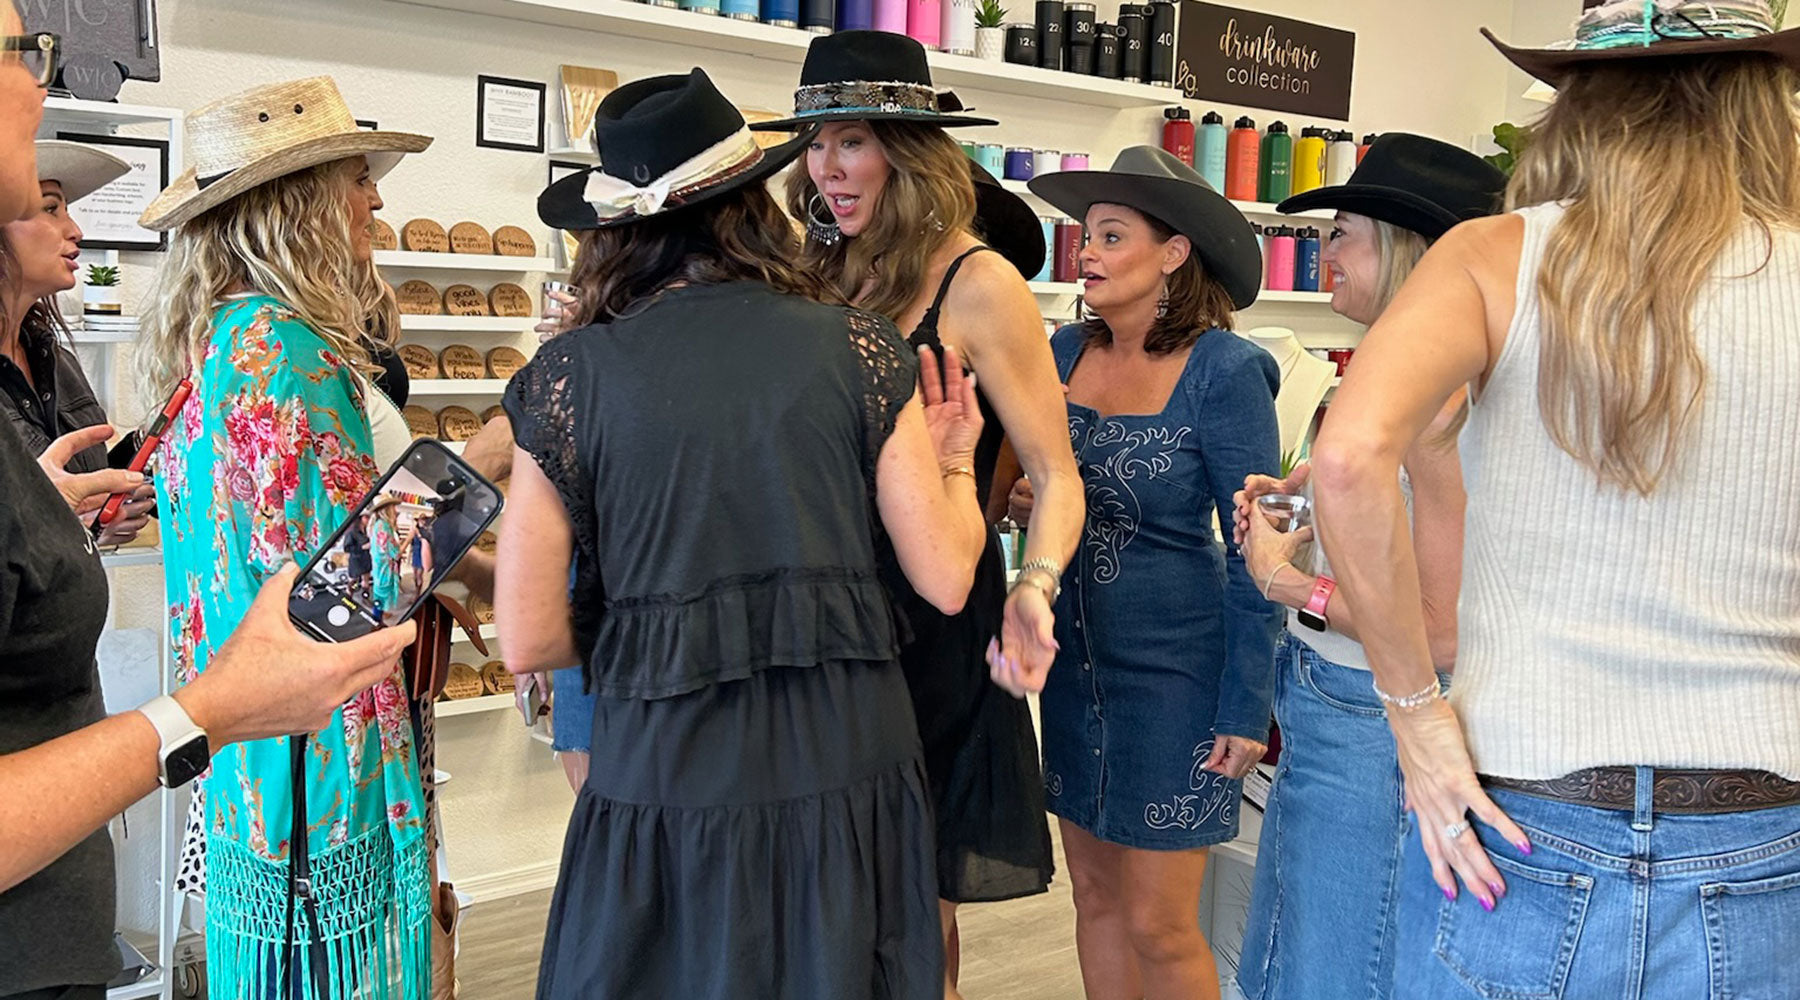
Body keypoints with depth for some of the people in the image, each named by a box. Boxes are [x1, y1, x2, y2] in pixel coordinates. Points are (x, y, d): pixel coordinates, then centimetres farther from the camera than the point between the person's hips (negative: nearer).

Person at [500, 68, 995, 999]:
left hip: (664, 782, -1)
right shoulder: (860, 348, -3)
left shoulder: (569, 376, -4)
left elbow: (528, 641, -4)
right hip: (844, 772, 1)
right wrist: (954, 461, 17)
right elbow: (945, 579, -1)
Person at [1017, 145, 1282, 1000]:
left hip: (1176, 670, -5)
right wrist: (1026, 505, -9)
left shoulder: (1225, 371, -15)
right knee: (1097, 900, 15)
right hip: (1076, 663, 6)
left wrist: (1245, 710, -14)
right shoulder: (1065, 353, 1)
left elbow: (1253, 550, -13)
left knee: (1158, 926, 3)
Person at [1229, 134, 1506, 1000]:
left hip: (1368, 727, -9)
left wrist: (1289, 583, -15)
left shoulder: (1441, 403, -22)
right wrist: (1279, 495, 1)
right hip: (1323, 709, 9)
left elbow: (1446, 633, -25)